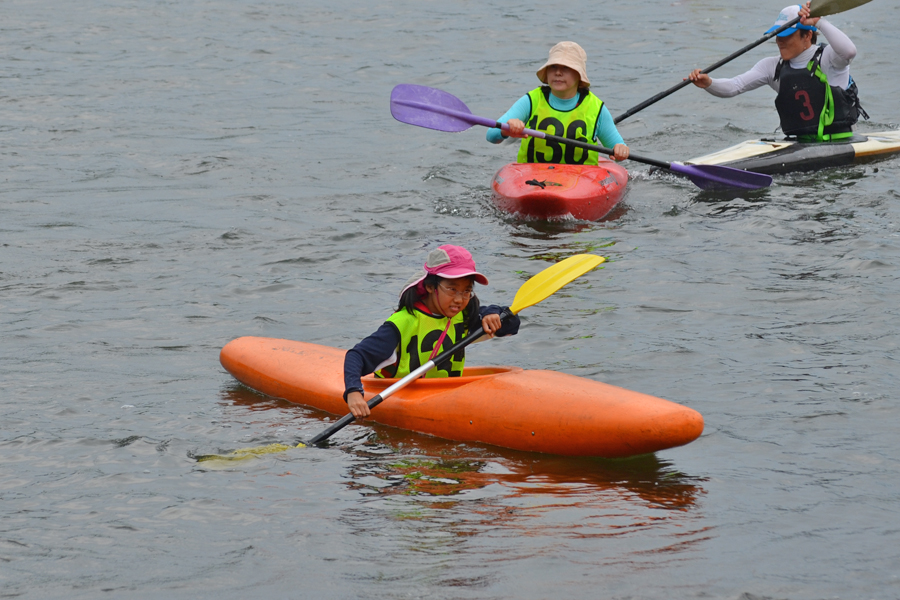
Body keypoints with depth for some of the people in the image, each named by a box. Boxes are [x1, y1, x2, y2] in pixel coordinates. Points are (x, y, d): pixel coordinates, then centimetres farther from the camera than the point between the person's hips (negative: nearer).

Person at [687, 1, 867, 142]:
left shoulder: (827, 59, -6)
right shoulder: (774, 67, 9)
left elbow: (849, 51, -30)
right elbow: (734, 86, 0)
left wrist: (819, 22, -27)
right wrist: (708, 83, -20)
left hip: (839, 146, -6)